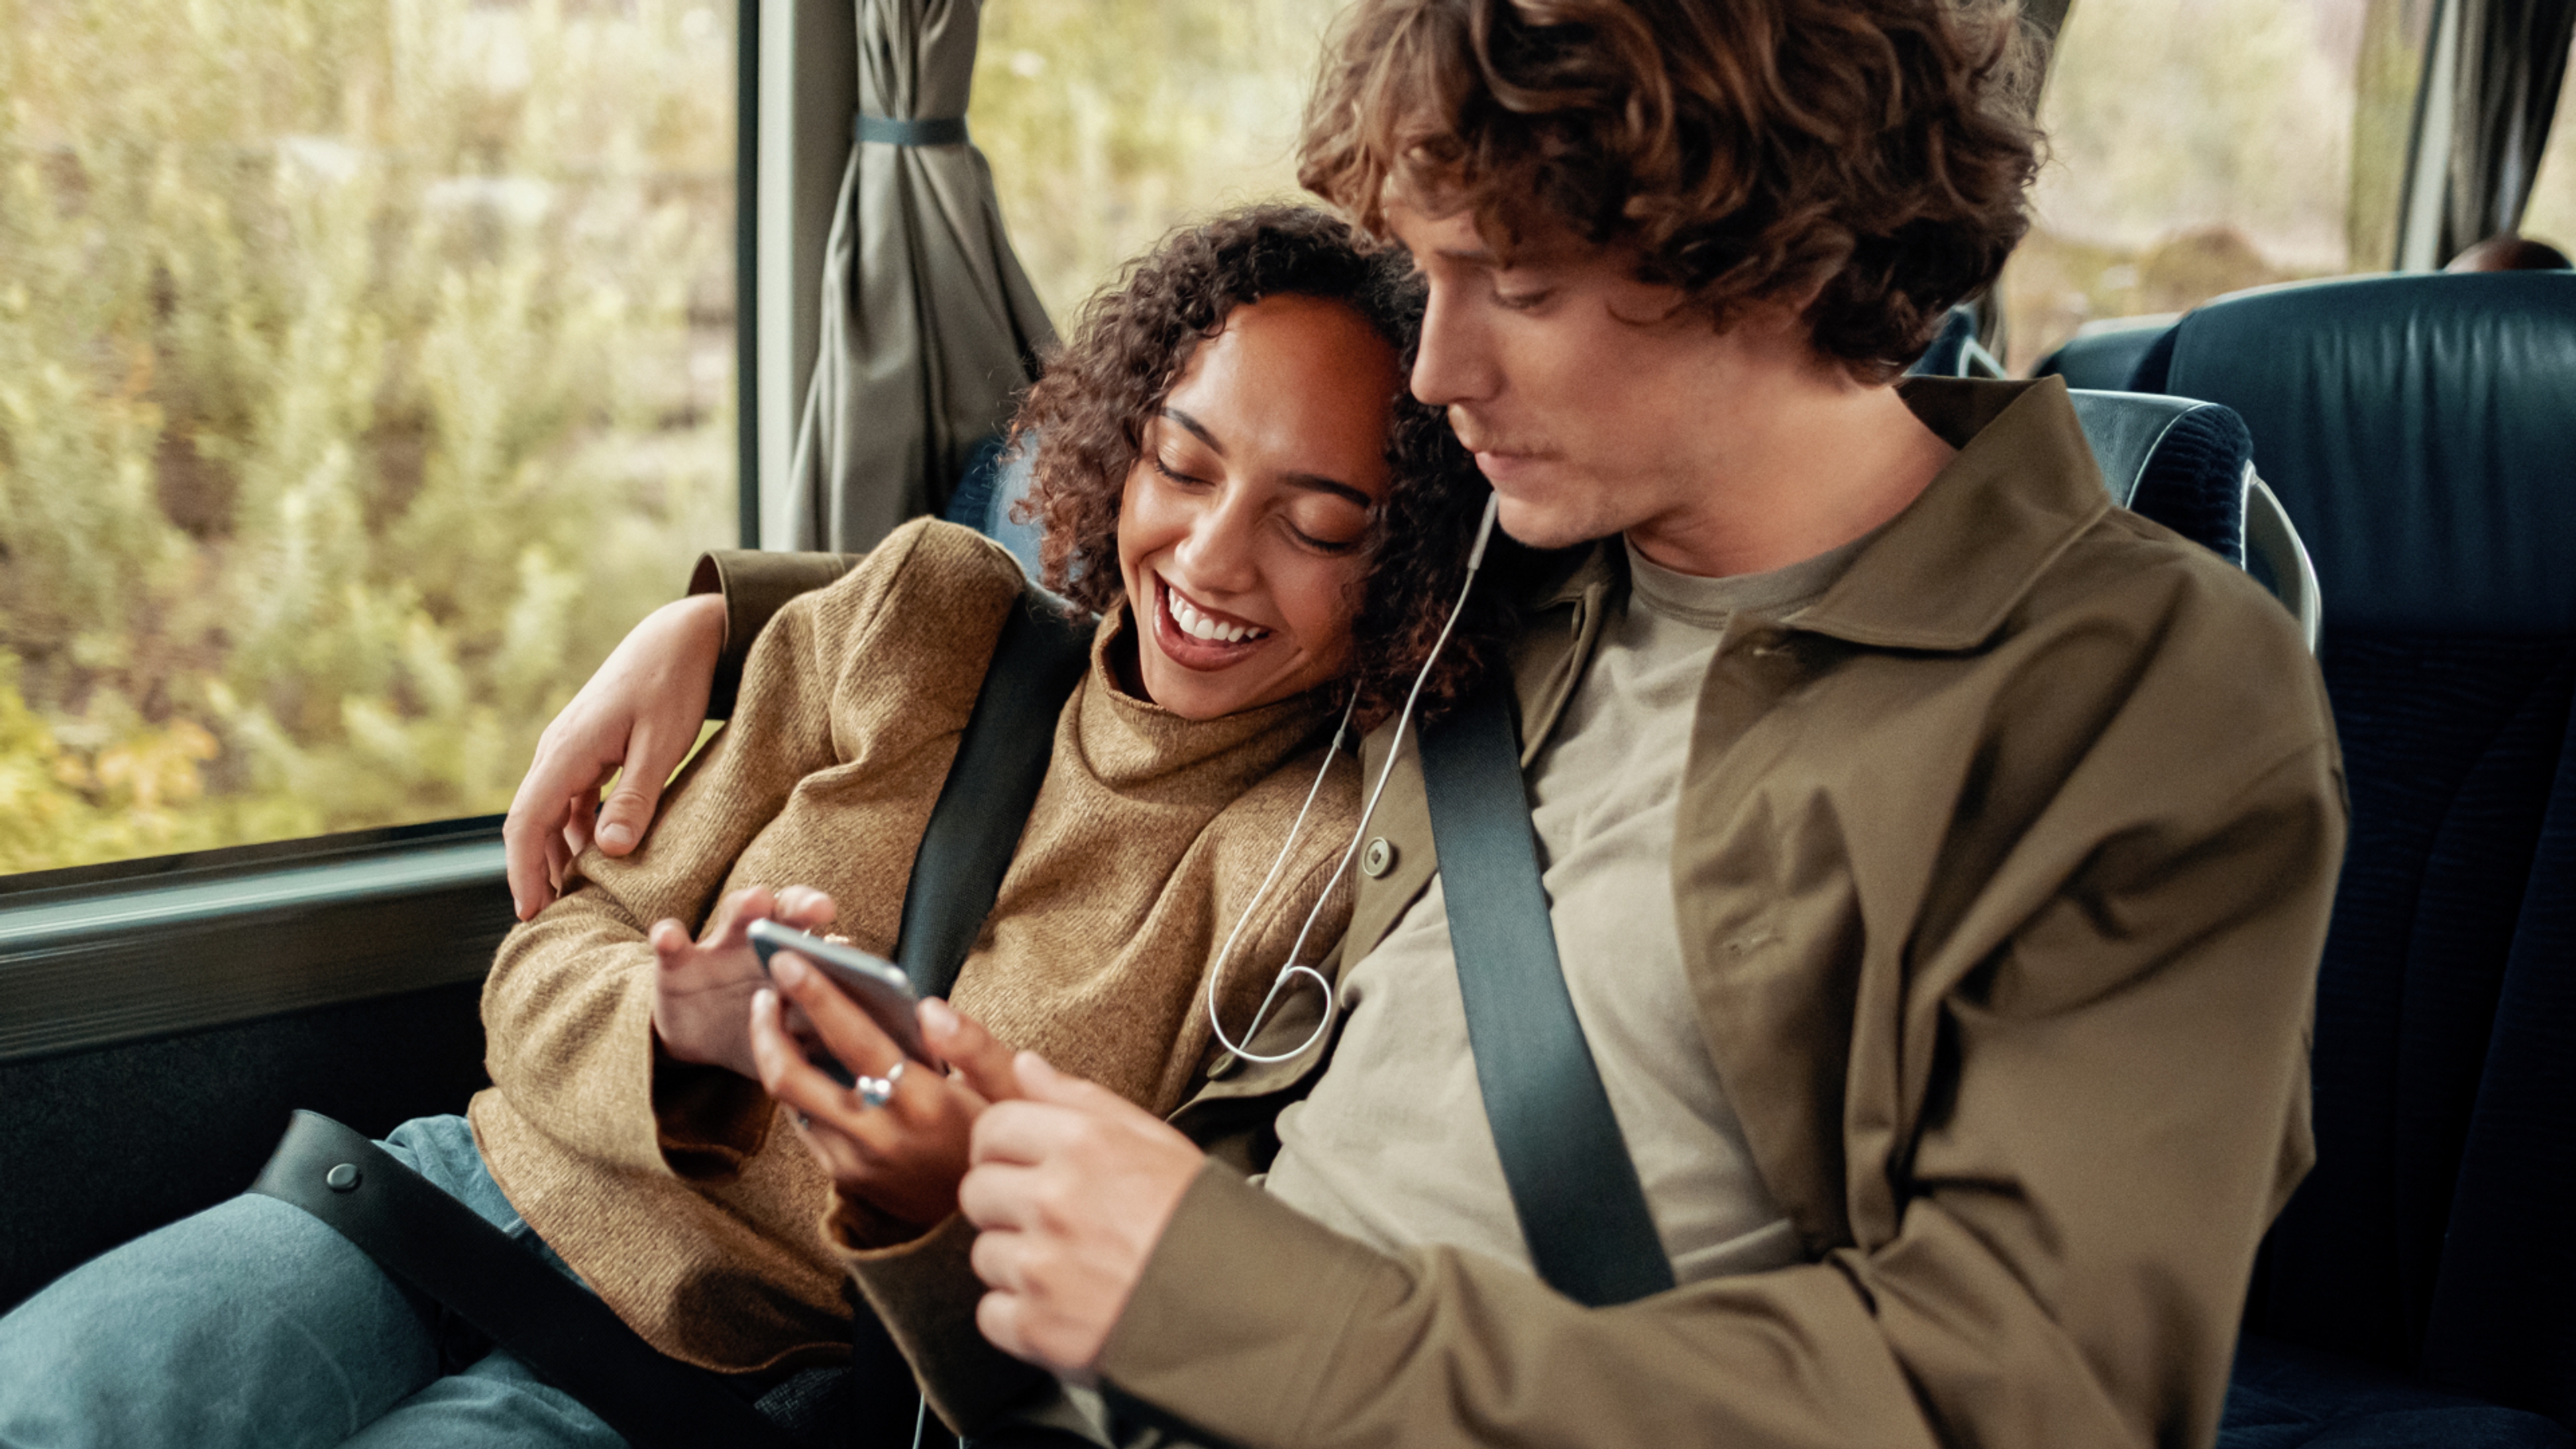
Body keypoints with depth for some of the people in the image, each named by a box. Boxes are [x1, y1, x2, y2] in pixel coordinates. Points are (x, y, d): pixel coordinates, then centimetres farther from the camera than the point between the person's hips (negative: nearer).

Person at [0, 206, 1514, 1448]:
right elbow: (549, 965, 2)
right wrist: (680, 1029, -22)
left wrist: (939, 1201, -31)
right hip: (503, 1190, 4)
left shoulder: (1334, 872, -11)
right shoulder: (923, 606, -1)